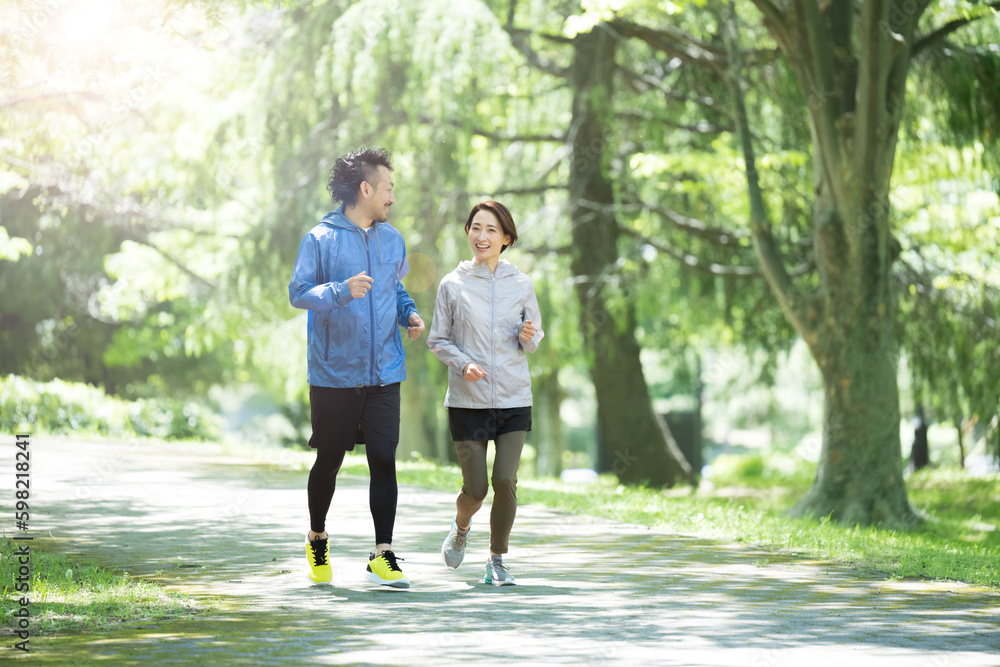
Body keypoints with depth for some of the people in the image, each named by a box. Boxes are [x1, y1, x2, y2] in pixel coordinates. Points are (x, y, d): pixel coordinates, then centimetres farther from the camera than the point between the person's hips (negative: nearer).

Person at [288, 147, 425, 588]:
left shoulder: (392, 240, 12)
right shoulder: (321, 239, -5)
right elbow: (298, 292, -8)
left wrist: (410, 313, 5)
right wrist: (342, 291, -25)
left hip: (384, 374, 4)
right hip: (334, 374, -3)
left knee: (384, 460, -7)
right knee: (329, 461, 8)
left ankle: (383, 556, -7)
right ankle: (317, 539, 31)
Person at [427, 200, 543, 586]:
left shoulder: (521, 285, 4)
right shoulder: (452, 285, 0)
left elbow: (534, 340, 12)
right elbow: (437, 340, 5)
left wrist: (528, 337, -11)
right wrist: (463, 364, -13)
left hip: (514, 399, 1)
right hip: (468, 401, -1)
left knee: (506, 481, -10)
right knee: (475, 489, 0)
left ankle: (497, 560, 8)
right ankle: (461, 528, 35)